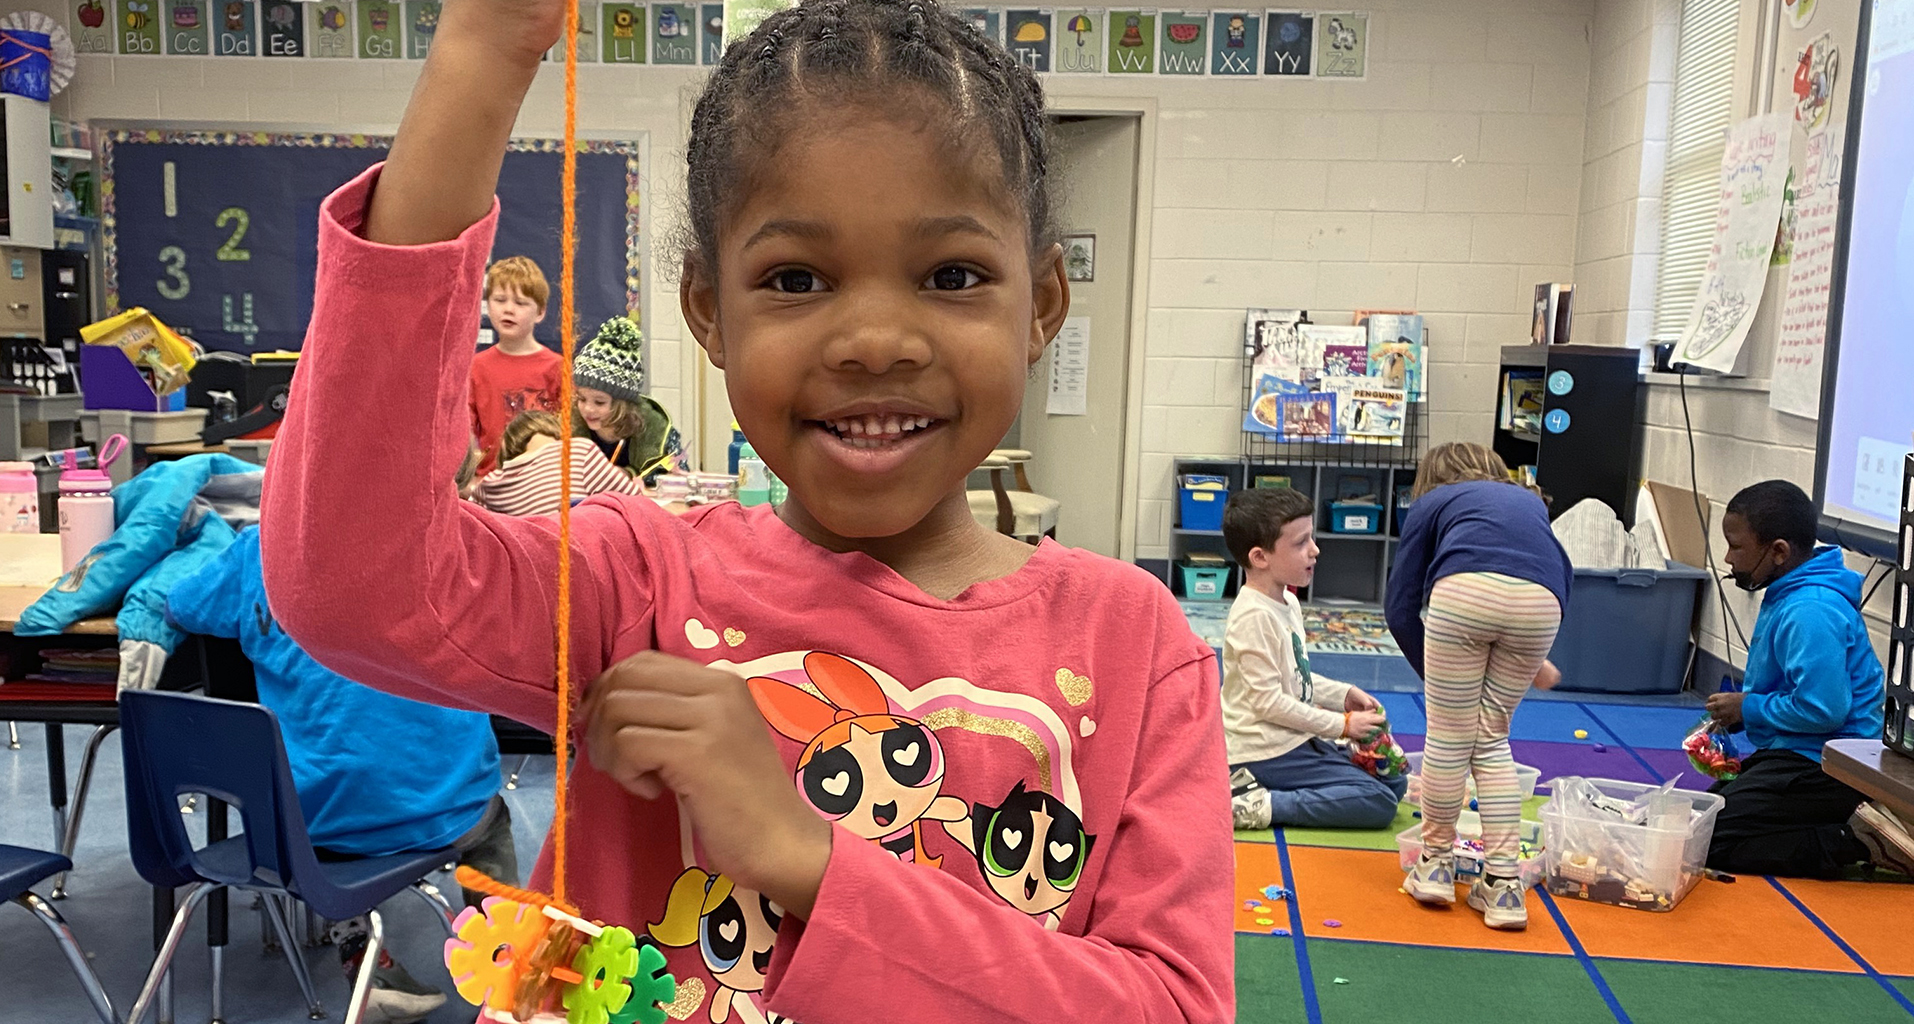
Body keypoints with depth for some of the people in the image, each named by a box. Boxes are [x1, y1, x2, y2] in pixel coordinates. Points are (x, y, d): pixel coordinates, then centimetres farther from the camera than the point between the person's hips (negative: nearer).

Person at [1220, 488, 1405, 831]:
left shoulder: (1288, 603, 11)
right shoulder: (1255, 616, -20)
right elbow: (1268, 702, -21)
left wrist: (1344, 695, 7)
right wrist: (1342, 725, -14)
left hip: (1295, 741, 10)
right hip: (1265, 752, -10)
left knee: (1395, 781, 12)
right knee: (1379, 802, -14)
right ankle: (1262, 805, -17)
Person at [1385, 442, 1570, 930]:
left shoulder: (1431, 503, 30)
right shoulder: (1529, 499, 40)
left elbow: (1401, 607, 22)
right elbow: (1562, 571, 23)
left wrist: (1433, 675, 33)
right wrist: (1533, 660, 31)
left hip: (1465, 591, -3)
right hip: (1542, 601, 3)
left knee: (1449, 738, 13)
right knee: (1493, 739, 19)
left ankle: (1436, 862, 27)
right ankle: (1503, 883, 17)